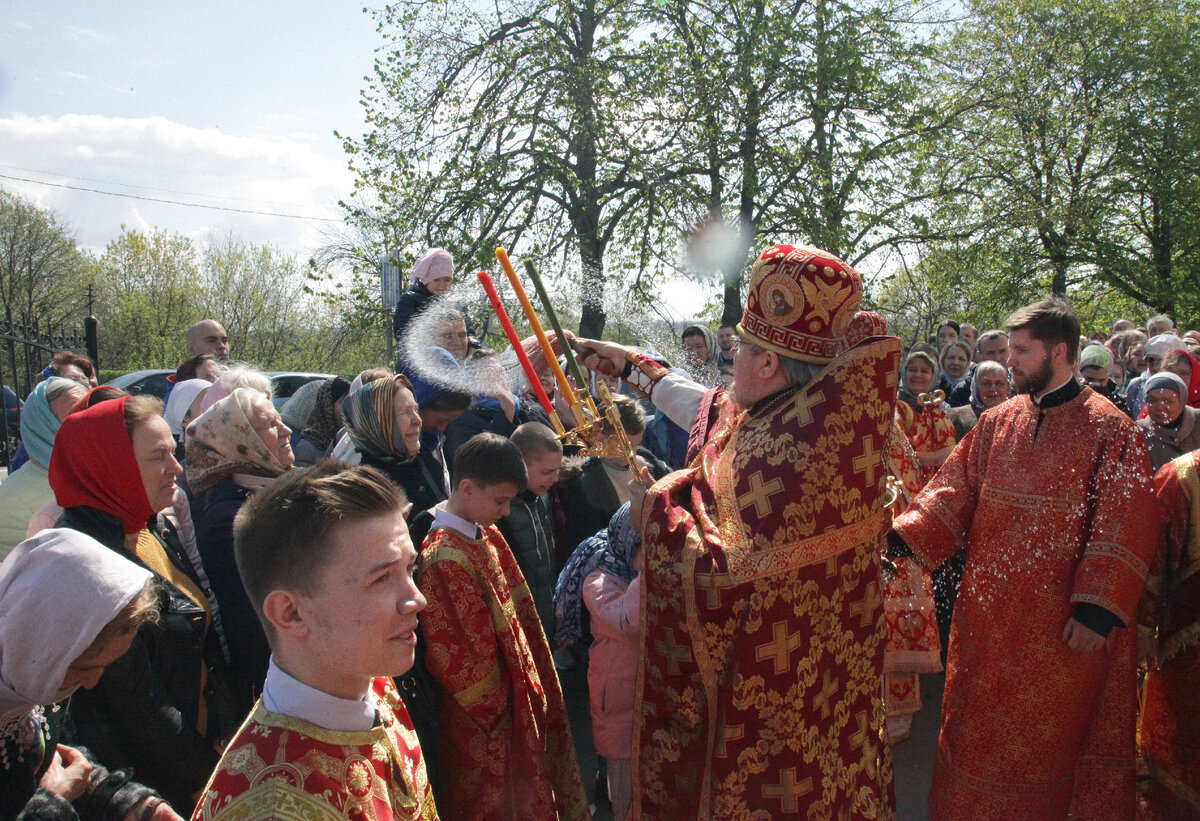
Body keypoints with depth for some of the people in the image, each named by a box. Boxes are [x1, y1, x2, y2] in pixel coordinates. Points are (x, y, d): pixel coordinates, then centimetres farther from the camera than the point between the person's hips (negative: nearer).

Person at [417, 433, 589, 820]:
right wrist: (496, 709, -10)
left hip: (511, 698, 8)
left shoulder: (487, 535, -1)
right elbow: (458, 660, -23)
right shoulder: (444, 560, -28)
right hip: (482, 724, -8)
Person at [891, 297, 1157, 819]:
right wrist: (902, 537, -13)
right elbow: (954, 491, 1)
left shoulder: (1111, 430, -8)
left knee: (1047, 736, 11)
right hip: (988, 613, 5)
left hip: (1060, 623, -4)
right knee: (978, 727, 16)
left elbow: (1121, 528, -12)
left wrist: (1098, 608, -19)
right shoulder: (997, 423, 5)